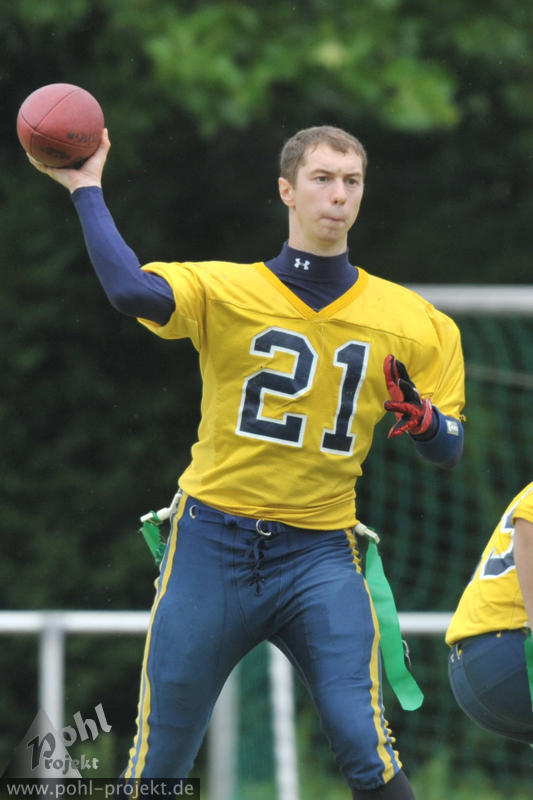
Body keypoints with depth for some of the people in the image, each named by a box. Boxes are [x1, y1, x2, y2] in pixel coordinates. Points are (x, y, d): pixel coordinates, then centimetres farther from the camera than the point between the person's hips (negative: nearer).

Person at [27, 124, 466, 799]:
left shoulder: (408, 321, 6)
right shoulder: (224, 289, -2)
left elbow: (448, 453, 9)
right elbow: (133, 292, -22)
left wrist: (424, 420, -13)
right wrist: (86, 189, -19)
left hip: (320, 558, 1)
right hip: (212, 545, -1)